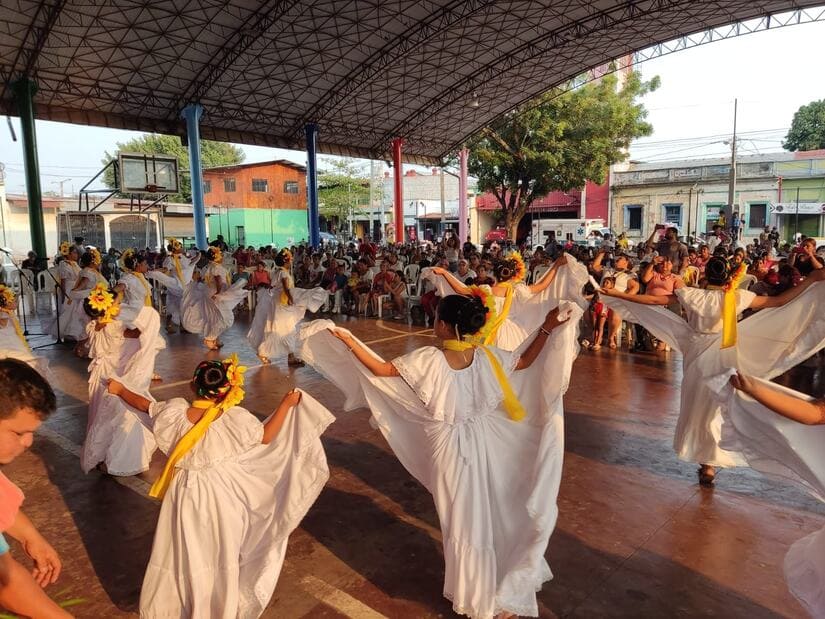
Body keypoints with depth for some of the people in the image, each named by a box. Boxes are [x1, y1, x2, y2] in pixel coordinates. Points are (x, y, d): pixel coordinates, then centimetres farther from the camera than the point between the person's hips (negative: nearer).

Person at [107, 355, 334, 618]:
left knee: (182, 553, 24)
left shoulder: (176, 411, -14)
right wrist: (287, 404, -7)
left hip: (186, 494, 2)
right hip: (221, 496, -2)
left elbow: (143, 404, 4)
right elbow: (265, 437, -12)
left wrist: (120, 390, 23)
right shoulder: (235, 418, -23)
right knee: (219, 556, 19)